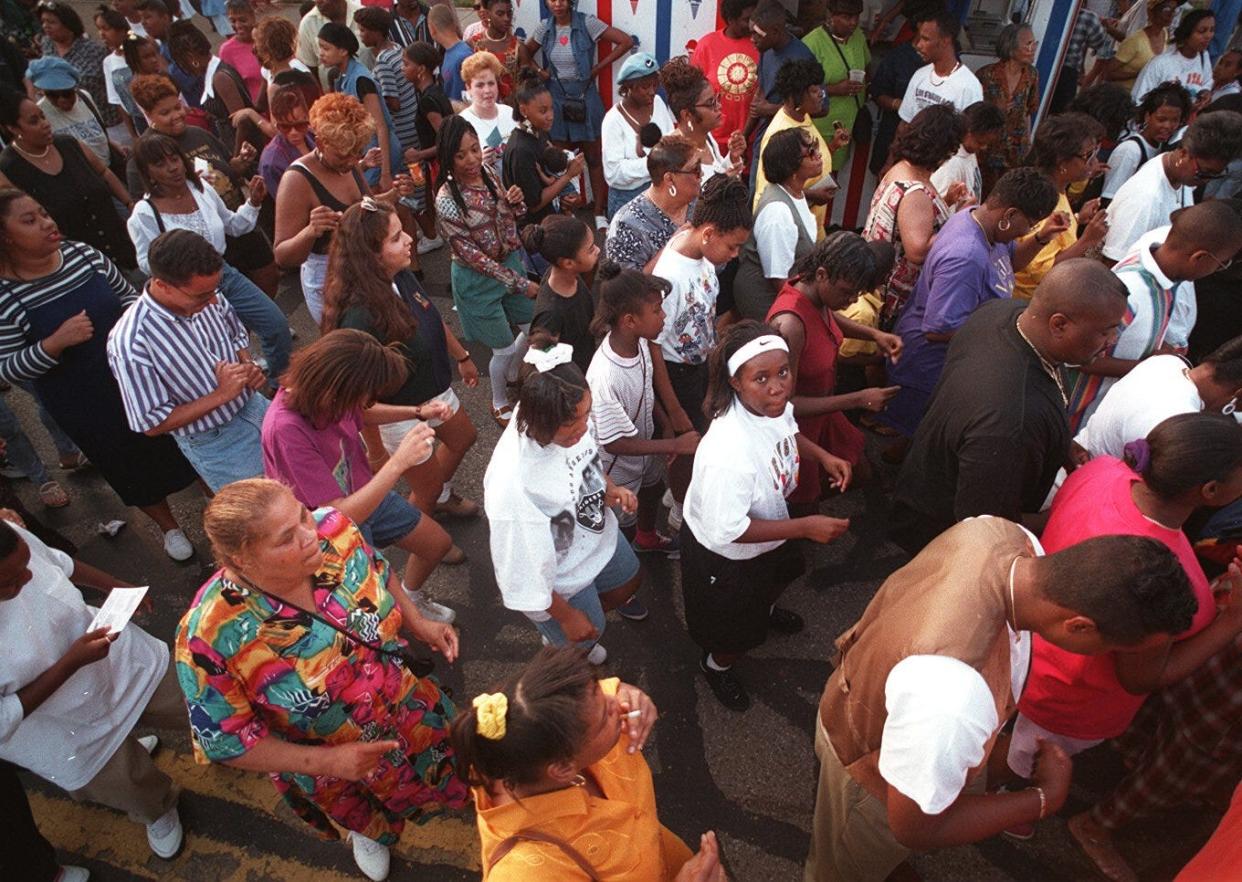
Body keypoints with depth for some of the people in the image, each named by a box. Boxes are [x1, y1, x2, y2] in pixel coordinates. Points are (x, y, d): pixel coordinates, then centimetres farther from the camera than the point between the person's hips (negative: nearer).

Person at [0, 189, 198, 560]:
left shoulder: (82, 253, -9)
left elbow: (127, 294, 6)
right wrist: (56, 342, -29)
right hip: (86, 405, -3)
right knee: (128, 464, 17)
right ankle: (168, 526, 41)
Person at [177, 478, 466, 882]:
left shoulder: (332, 529, -29)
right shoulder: (212, 637, -38)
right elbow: (224, 741, -24)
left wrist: (418, 624, -14)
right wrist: (325, 762, -29)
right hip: (331, 771, -2)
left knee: (454, 772, 31)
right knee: (363, 814, 33)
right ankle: (369, 831, 68)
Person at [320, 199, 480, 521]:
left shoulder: (401, 276, -15)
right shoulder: (360, 315, -38)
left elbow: (434, 320, 5)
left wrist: (462, 357, 18)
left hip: (435, 390, 8)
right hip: (399, 416, -8)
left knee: (464, 438, 31)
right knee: (428, 486, 14)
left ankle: (440, 496, 60)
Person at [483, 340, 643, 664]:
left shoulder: (571, 418, -24)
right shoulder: (512, 484, -44)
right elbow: (524, 570, -29)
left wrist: (610, 488, -16)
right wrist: (566, 616, -16)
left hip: (597, 531, 6)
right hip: (561, 579, -6)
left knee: (630, 580, 32)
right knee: (582, 641, 23)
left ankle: (597, 603, 63)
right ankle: (556, 637, 57)